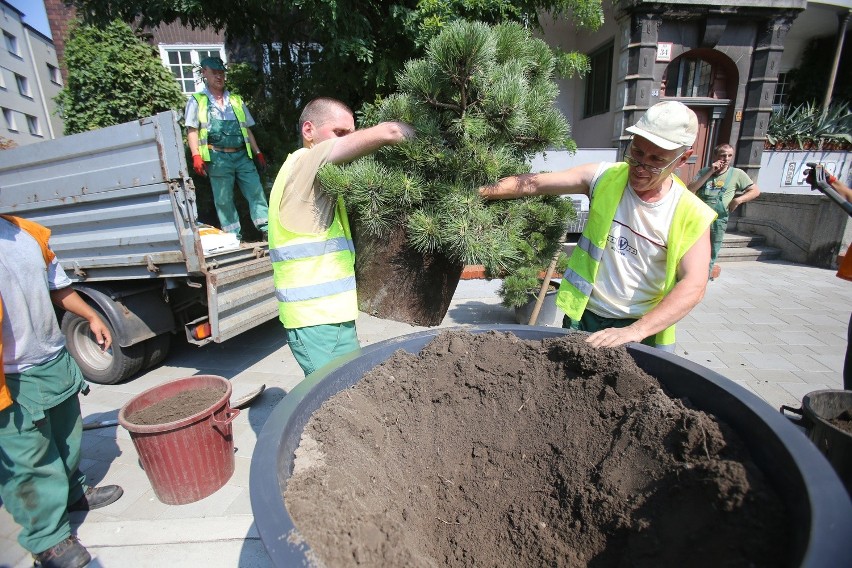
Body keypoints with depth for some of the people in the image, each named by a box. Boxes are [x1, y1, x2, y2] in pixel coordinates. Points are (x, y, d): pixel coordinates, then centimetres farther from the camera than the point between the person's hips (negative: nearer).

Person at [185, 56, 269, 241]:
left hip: (242, 156, 3)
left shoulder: (236, 100, 19)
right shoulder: (197, 101, 9)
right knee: (224, 199, -1)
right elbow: (192, 130, 3)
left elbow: (247, 129, 19)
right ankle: (234, 236, 5)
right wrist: (196, 156, -10)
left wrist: (258, 153, 13)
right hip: (218, 158, -3)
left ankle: (267, 230, -6)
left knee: (256, 191, -6)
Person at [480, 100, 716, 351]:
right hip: (583, 317, 1)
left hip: (644, 330, -1)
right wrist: (476, 191, -22)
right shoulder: (605, 178, -8)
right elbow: (533, 183, -12)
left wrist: (634, 332, -31)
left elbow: (693, 286, -19)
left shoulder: (692, 216, -11)